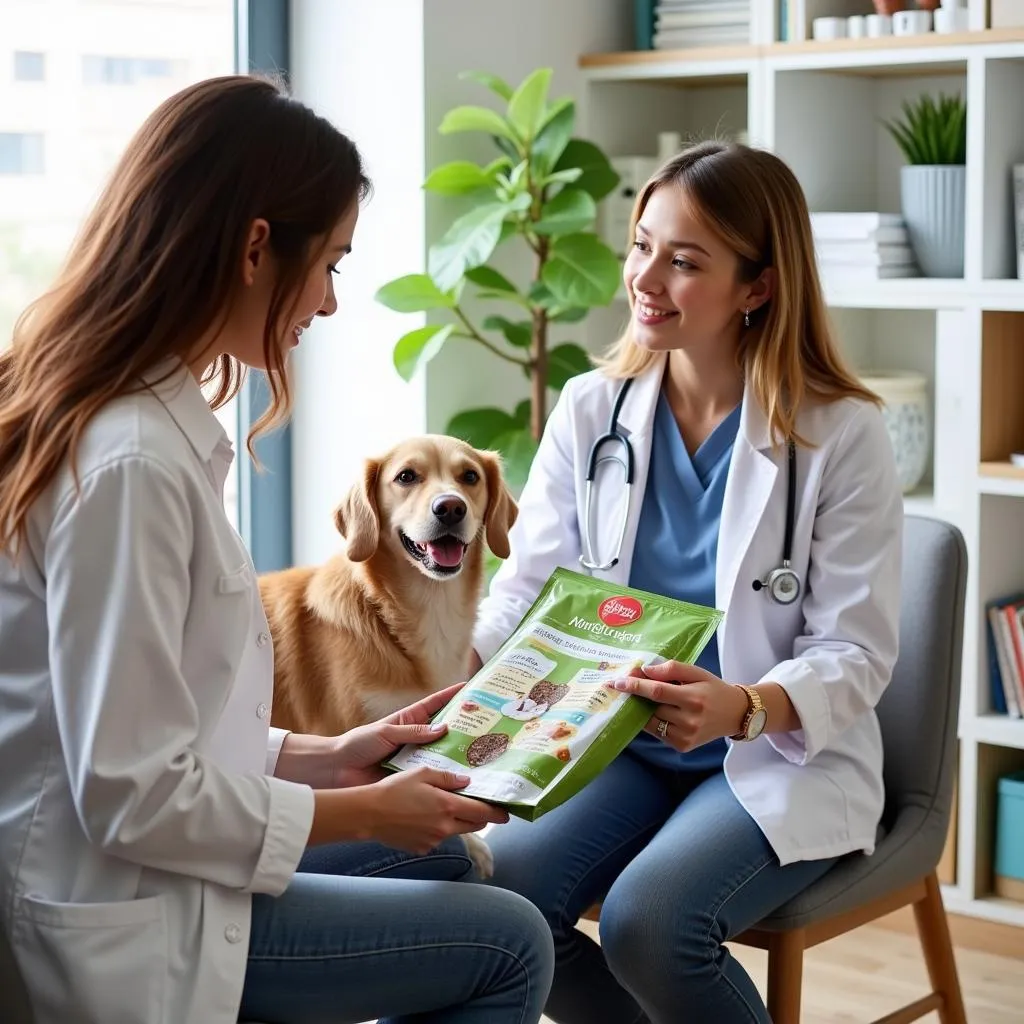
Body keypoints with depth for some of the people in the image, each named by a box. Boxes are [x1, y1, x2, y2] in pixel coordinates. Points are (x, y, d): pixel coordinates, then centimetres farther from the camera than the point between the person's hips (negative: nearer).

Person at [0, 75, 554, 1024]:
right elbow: (136, 796, -24)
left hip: (123, 869, 10)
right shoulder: (132, 462, -27)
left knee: (441, 858, 24)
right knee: (511, 946, 1)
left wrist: (321, 756, 10)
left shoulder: (114, 415, 4)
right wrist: (361, 812, -12)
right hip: (129, 922, -10)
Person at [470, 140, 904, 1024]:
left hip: (783, 761, -4)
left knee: (648, 923, -30)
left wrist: (740, 709, -32)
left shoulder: (841, 435, -9)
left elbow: (855, 655, -12)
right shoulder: (590, 411, 2)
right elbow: (528, 589, 1)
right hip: (617, 746, 4)